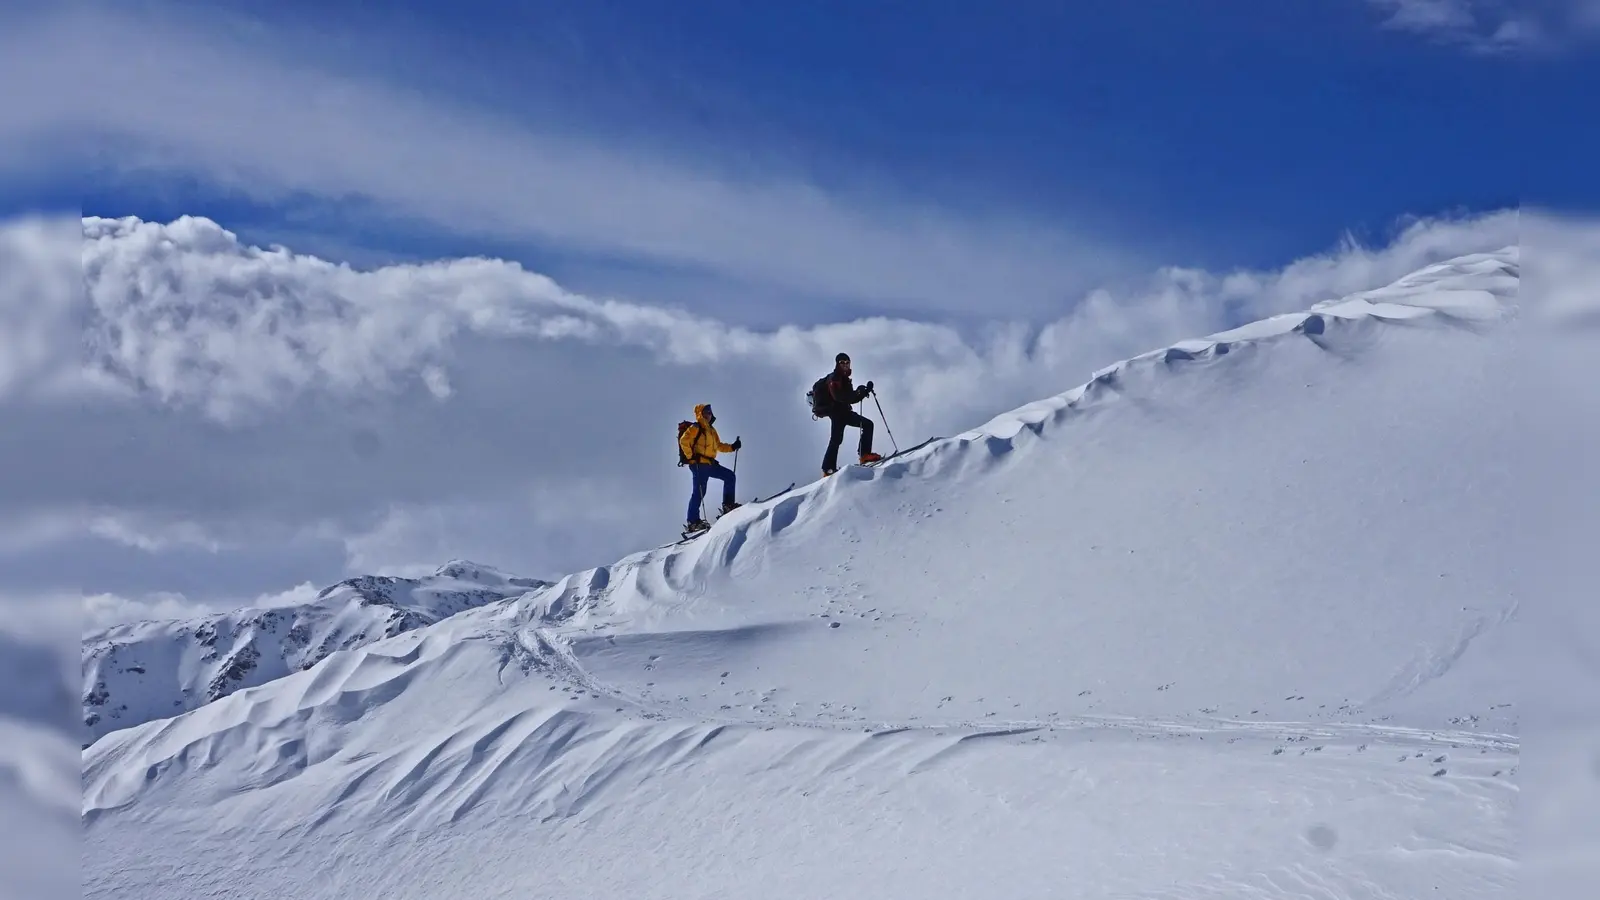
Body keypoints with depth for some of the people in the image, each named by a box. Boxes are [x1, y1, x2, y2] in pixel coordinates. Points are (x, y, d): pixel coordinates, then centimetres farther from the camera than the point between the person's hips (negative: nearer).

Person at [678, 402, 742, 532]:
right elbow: (684, 441, -16)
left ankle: (728, 505, 7)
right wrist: (691, 456, -18)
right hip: (699, 464, -9)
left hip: (710, 464, 9)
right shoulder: (696, 428, -6)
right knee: (700, 491, -11)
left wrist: (733, 447, 15)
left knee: (729, 476, 5)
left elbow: (719, 446, 27)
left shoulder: (711, 429, 20)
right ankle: (693, 521, -10)